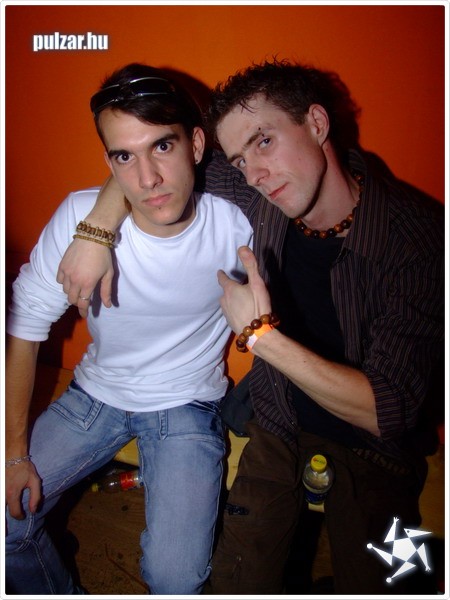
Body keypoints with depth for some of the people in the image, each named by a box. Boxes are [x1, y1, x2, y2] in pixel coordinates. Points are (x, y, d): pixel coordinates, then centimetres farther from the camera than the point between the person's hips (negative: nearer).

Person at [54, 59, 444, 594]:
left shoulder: (416, 238, -26)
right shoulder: (260, 192, -15)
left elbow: (387, 412, -27)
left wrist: (261, 334, -32)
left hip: (369, 449, -2)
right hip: (278, 425, 3)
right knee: (236, 581, 1)